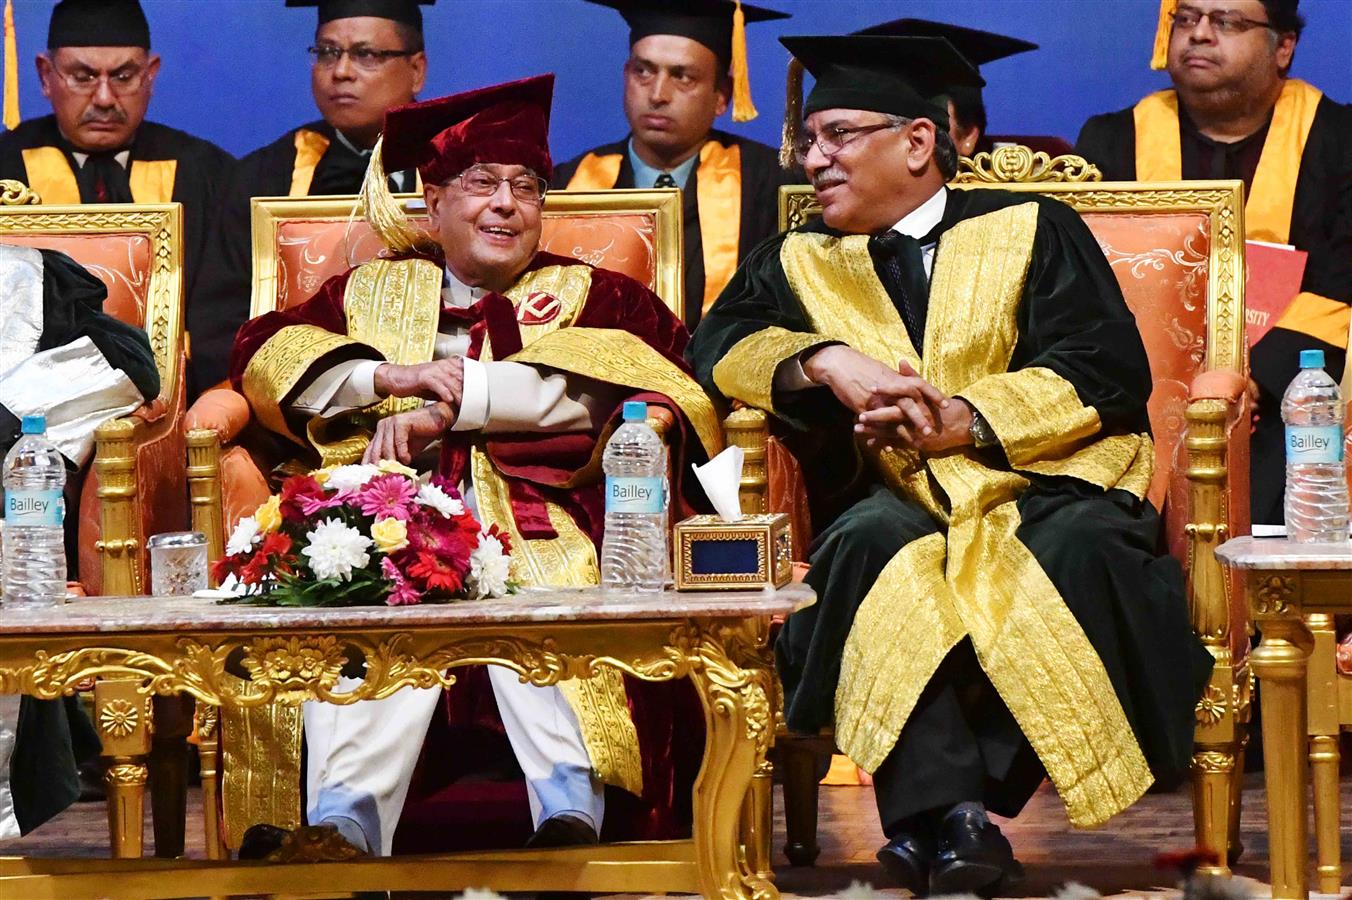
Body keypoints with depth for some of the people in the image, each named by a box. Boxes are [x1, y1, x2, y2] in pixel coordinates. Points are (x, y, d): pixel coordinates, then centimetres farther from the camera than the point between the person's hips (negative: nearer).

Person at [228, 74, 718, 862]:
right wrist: (386, 376, -3)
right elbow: (263, 353, 15)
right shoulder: (374, 288, 29)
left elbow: (612, 374, -1)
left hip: (532, 514, -1)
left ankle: (571, 804, -48)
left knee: (527, 591, -37)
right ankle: (347, 816, -48)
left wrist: (452, 401, -9)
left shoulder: (587, 293, 22)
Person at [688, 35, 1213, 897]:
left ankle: (930, 812, -32)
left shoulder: (1034, 231, 11)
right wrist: (826, 361, -15)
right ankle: (948, 805, -44)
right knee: (870, 544, -34)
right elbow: (720, 344, 4)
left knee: (1079, 544, -35)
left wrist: (966, 421, -15)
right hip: (900, 498, 2)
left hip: (1043, 483, -1)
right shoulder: (801, 260, 20)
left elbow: (1110, 371, -1)